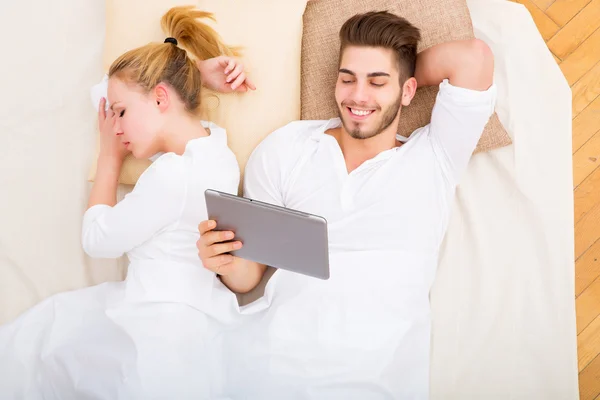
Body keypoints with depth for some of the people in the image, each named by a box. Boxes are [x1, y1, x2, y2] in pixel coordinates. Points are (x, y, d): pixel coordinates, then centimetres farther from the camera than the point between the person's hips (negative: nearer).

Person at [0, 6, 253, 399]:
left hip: (161, 340, -9)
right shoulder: (214, 143, 1)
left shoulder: (173, 175, -25)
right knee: (42, 324, 18)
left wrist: (110, 154, 1)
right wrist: (195, 71, -2)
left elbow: (97, 239, -8)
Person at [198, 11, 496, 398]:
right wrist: (229, 261, -10)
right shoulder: (283, 149, 12)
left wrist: (407, 73, 13)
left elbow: (475, 57, -2)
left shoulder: (434, 159, 8)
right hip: (266, 355, 1)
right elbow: (251, 275, 13)